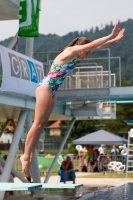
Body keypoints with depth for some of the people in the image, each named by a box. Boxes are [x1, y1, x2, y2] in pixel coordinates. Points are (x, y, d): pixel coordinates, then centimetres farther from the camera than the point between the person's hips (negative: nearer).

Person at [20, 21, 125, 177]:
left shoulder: (75, 55, 13)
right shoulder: (70, 51, -11)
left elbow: (96, 47, 19)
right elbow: (92, 45, -18)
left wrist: (113, 39, 15)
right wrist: (111, 36, -13)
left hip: (52, 91, 10)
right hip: (45, 87, -10)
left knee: (42, 124, 6)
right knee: (38, 124, -10)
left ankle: (29, 155, 6)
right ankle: (26, 156, -8)